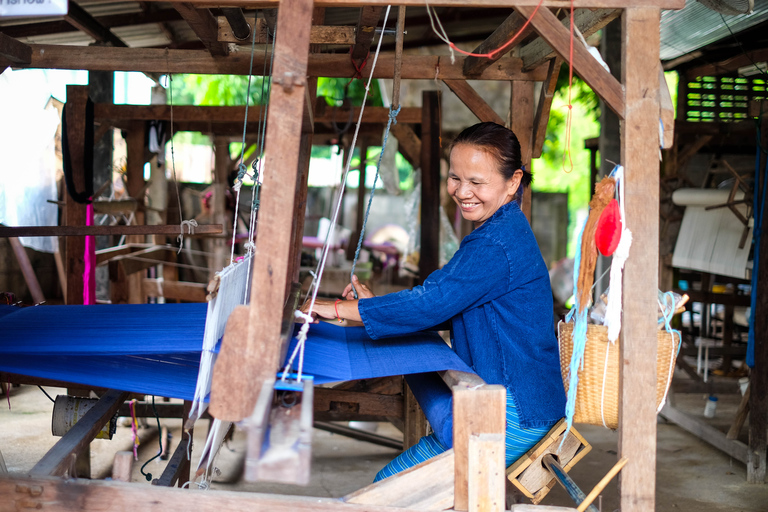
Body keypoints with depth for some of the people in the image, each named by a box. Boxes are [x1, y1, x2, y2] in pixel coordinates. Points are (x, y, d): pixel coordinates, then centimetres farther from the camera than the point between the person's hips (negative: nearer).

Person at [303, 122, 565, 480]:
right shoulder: (502, 231, 13)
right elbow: (442, 293, 17)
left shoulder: (496, 245, -21)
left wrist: (339, 309, -21)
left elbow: (431, 305, -26)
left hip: (513, 414, -11)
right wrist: (375, 302, 6)